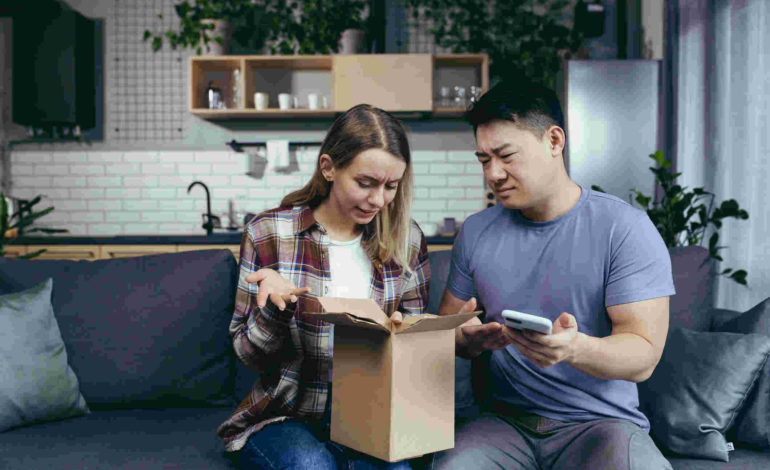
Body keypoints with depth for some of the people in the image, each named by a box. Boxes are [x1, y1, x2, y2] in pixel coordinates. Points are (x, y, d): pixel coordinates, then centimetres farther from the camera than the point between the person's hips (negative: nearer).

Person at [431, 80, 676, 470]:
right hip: (505, 419, 2)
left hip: (601, 421, -1)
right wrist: (468, 340, -13)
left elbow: (643, 356, -11)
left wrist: (575, 349, -32)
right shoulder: (475, 233, 8)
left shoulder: (625, 228, -5)